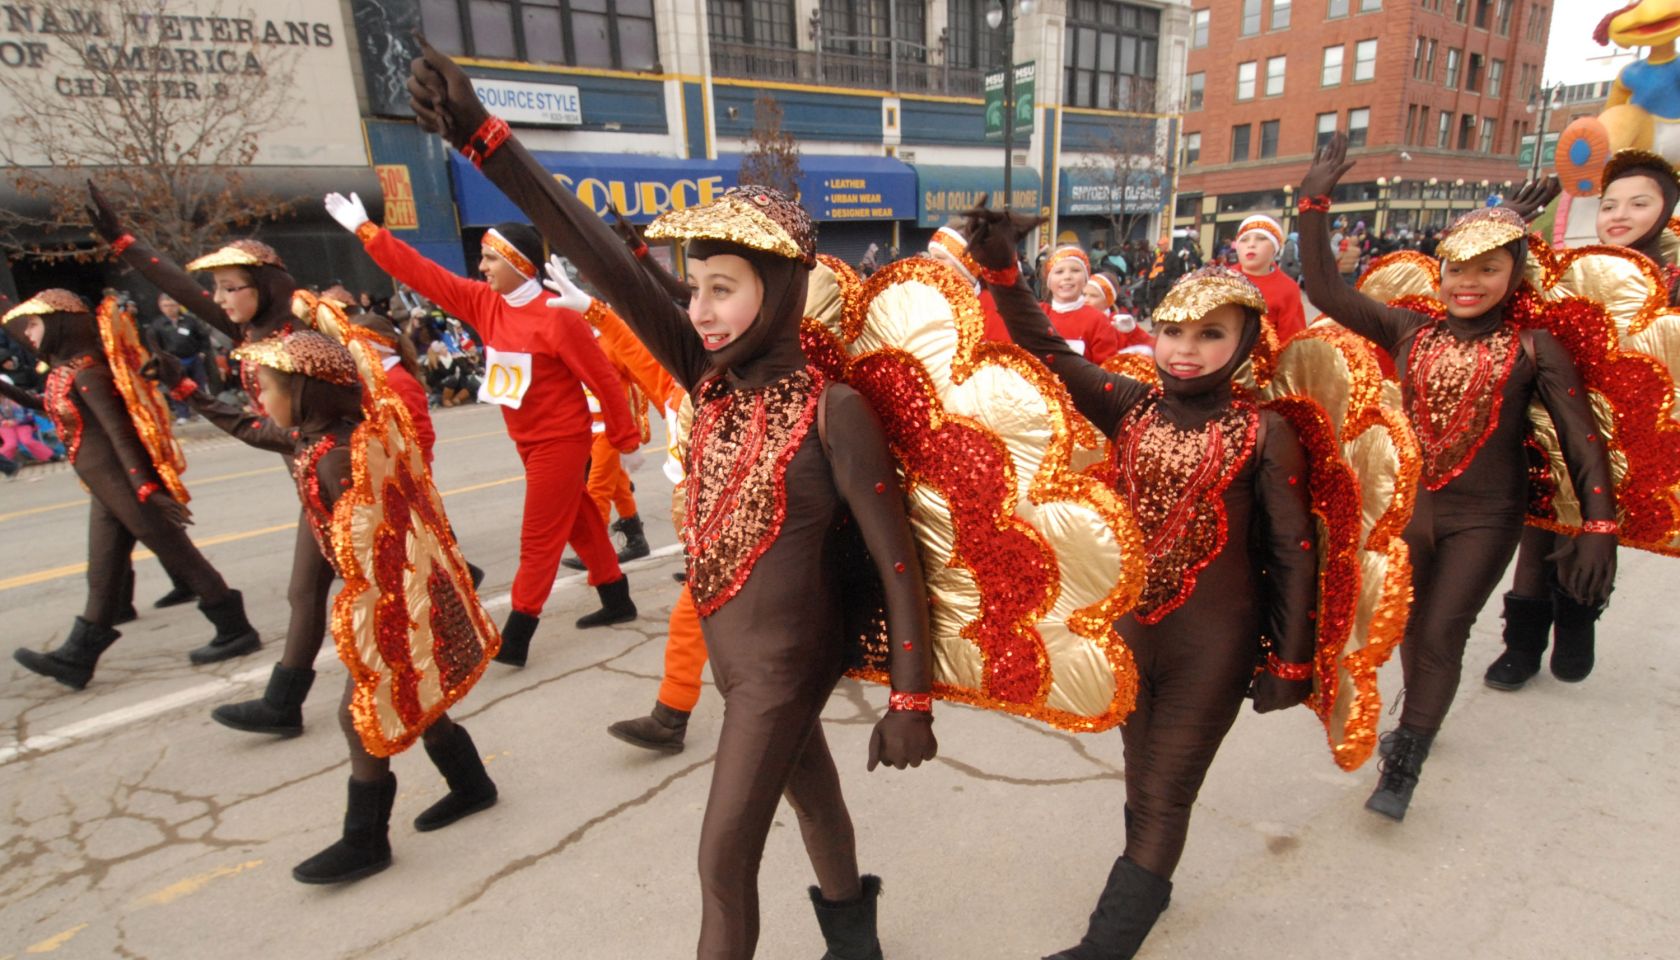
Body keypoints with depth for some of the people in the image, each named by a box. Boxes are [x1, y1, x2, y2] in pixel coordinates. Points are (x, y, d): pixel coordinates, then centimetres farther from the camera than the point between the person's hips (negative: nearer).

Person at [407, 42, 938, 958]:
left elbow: (898, 564, -19)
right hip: (726, 644, 7)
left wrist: (910, 702, -15)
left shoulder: (832, 409, -23)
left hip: (783, 660, -7)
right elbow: (609, 267, -17)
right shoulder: (714, 377, -7)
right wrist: (480, 138, -23)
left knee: (724, 859, 6)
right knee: (811, 797, 28)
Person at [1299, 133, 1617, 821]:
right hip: (1408, 507, 3)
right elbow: (1326, 291, -4)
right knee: (1411, 625, 17)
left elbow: (1582, 440, -8)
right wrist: (1314, 203, -8)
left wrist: (1598, 528, -17)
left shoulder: (1533, 348, -7)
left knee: (1442, 635, -1)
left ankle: (1402, 768, 12)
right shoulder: (1411, 331, 0)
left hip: (1484, 519, -3)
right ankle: (1419, 719, 42)